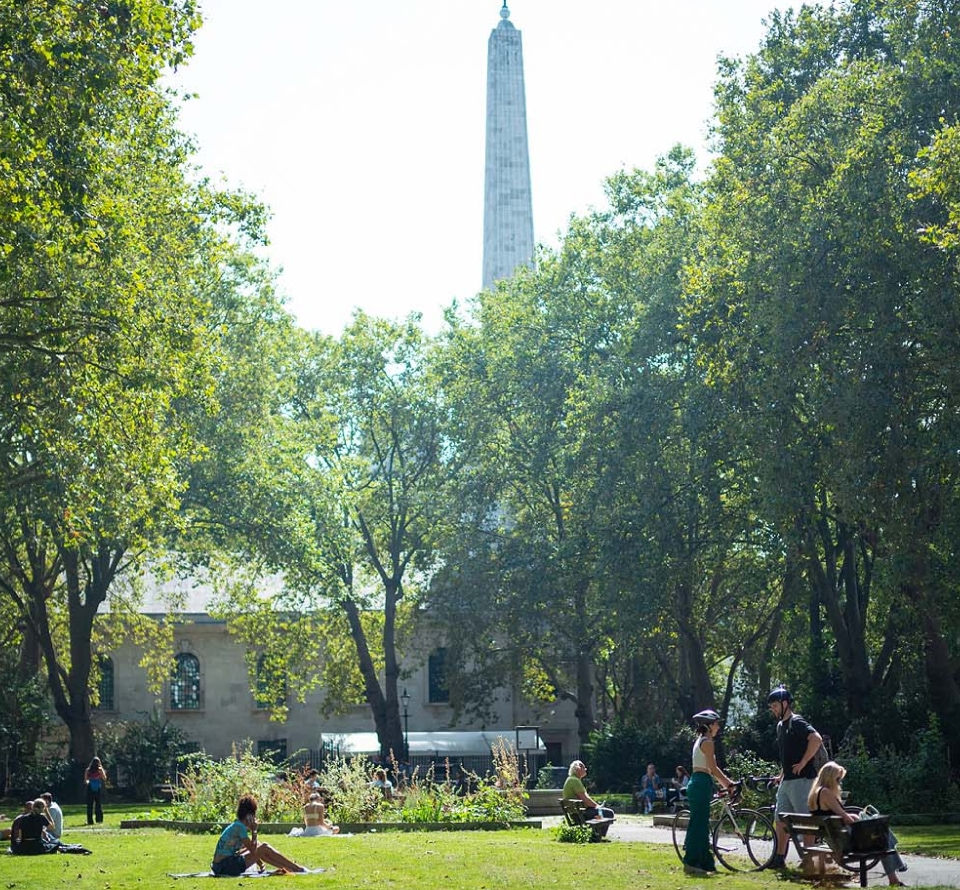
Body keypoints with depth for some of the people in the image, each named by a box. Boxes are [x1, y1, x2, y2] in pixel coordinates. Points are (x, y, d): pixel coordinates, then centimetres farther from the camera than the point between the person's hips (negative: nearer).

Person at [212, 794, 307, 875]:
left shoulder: (236, 825, 15)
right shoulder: (240, 826, -13)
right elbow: (253, 850, -12)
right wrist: (254, 830, -6)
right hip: (225, 866, -9)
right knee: (264, 848, -5)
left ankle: (287, 868, 22)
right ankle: (298, 869, 1)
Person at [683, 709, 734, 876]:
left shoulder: (699, 740, 20)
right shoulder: (707, 742, -10)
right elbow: (713, 768, -15)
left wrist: (727, 783, 19)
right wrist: (729, 784, -9)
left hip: (696, 783, 10)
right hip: (702, 784, -10)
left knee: (701, 824, 11)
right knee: (698, 824, -8)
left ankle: (706, 863, 15)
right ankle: (691, 863, -8)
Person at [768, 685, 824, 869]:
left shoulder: (797, 722, -12)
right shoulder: (780, 725, 18)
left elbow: (817, 739, -27)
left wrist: (803, 763, -22)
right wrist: (781, 775, 22)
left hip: (801, 779, -10)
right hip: (786, 780, 10)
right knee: (780, 820, 9)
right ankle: (779, 858, 14)